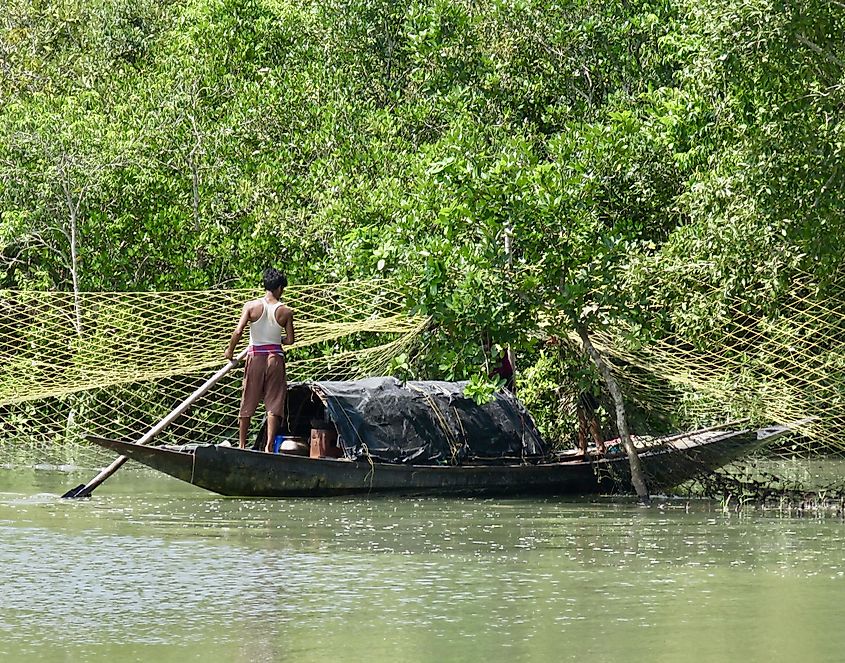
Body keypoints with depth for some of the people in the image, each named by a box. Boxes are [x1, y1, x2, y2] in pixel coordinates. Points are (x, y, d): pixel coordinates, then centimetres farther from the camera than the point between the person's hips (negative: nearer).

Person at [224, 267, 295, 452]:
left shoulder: (251, 306, -5)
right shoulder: (285, 312, -4)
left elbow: (238, 332, -12)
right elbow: (290, 340, -2)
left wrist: (230, 350, 4)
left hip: (255, 356, 0)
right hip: (275, 357, 0)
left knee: (248, 403, 10)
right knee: (273, 404, 2)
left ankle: (242, 444, 14)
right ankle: (269, 445, -6)